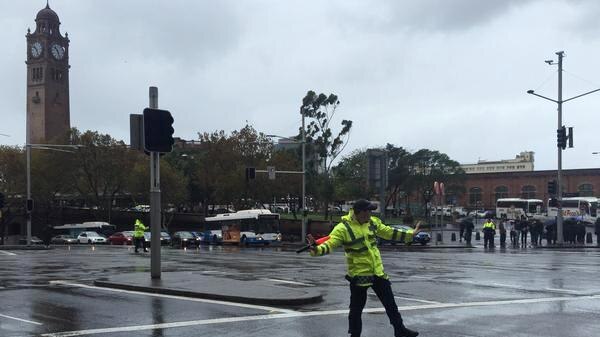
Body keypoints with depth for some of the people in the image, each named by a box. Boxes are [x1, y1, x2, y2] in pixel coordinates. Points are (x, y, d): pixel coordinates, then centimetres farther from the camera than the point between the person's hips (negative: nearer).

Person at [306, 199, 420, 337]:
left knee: (390, 303, 15)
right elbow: (329, 244, -26)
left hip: (378, 272, 6)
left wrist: (411, 233, 19)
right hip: (359, 274, -5)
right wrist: (317, 249, -47)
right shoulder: (343, 228, -18)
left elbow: (389, 233, 15)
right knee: (356, 309, 5)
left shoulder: (373, 222, 1)